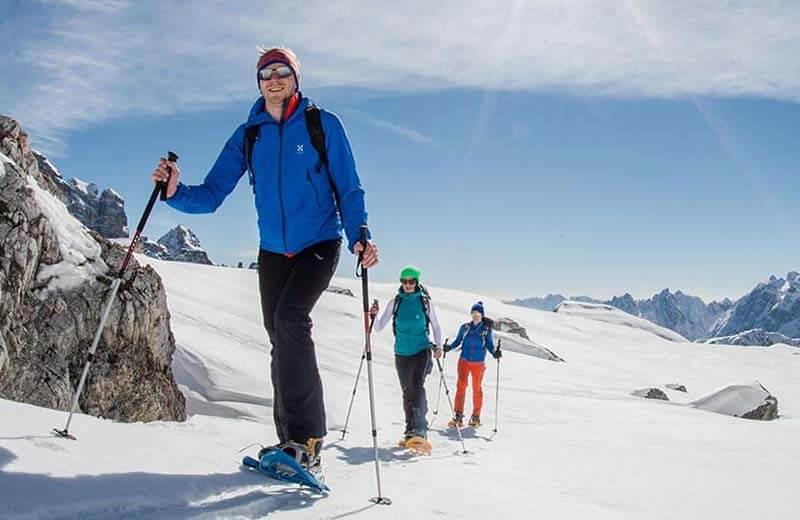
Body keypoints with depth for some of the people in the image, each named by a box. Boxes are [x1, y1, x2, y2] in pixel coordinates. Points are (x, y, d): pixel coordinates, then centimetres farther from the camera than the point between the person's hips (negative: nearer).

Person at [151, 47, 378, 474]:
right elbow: (212, 194, 2)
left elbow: (348, 190, -2)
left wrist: (358, 236, -18)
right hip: (272, 251, 5)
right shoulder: (248, 136, 6)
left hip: (319, 244, -4)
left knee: (290, 318, -26)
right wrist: (176, 192, -19)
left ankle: (306, 437, -21)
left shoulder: (322, 125, -2)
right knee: (281, 343, 4)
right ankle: (292, 440, 14)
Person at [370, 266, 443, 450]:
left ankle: (420, 431, -31)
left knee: (417, 386, -22)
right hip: (402, 353, 3)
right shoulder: (395, 302, 4)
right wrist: (374, 315, -15)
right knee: (407, 391, 9)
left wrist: (438, 346, -9)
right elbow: (379, 327, 5)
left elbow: (436, 327, 7)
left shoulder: (425, 302, -1)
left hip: (422, 351, -3)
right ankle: (410, 432, 19)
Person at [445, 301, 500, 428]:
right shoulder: (465, 327, 4)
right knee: (461, 385, -12)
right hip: (464, 361, 0)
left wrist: (495, 353, -15)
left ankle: (476, 417, 20)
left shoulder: (486, 329, 1)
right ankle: (458, 416, -12)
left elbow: (489, 345, 3)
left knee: (477, 389, 7)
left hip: (478, 363, 0)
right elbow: (458, 341, 10)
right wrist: (449, 347, -7)